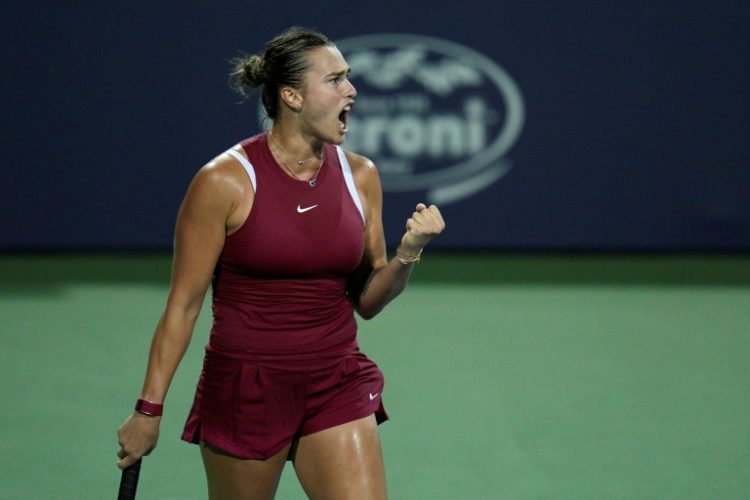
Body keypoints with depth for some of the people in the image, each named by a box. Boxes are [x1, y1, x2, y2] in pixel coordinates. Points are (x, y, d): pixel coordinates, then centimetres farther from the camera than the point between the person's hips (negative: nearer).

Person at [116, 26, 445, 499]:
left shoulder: (361, 176, 3)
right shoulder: (225, 181, -10)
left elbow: (366, 300, 10)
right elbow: (184, 304, -6)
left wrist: (407, 254, -9)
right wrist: (149, 409, -6)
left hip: (336, 385, 3)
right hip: (244, 386, -3)